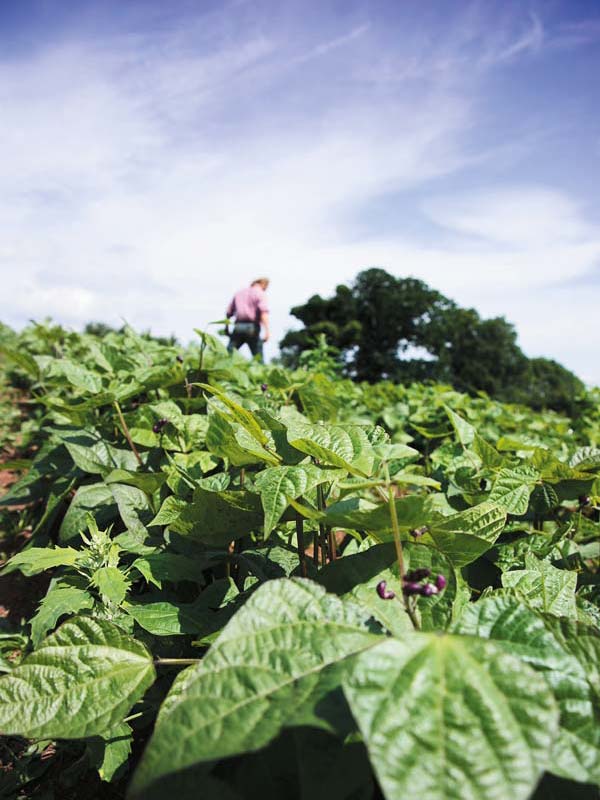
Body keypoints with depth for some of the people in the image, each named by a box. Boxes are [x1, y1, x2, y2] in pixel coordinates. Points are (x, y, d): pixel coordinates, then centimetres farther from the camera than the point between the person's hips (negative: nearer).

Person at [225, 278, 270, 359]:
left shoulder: (239, 292, 19)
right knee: (258, 358, 2)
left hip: (238, 326, 4)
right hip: (252, 327, -4)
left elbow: (228, 313, 19)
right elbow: (264, 311, -14)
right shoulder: (259, 293, 3)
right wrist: (267, 330, -20)